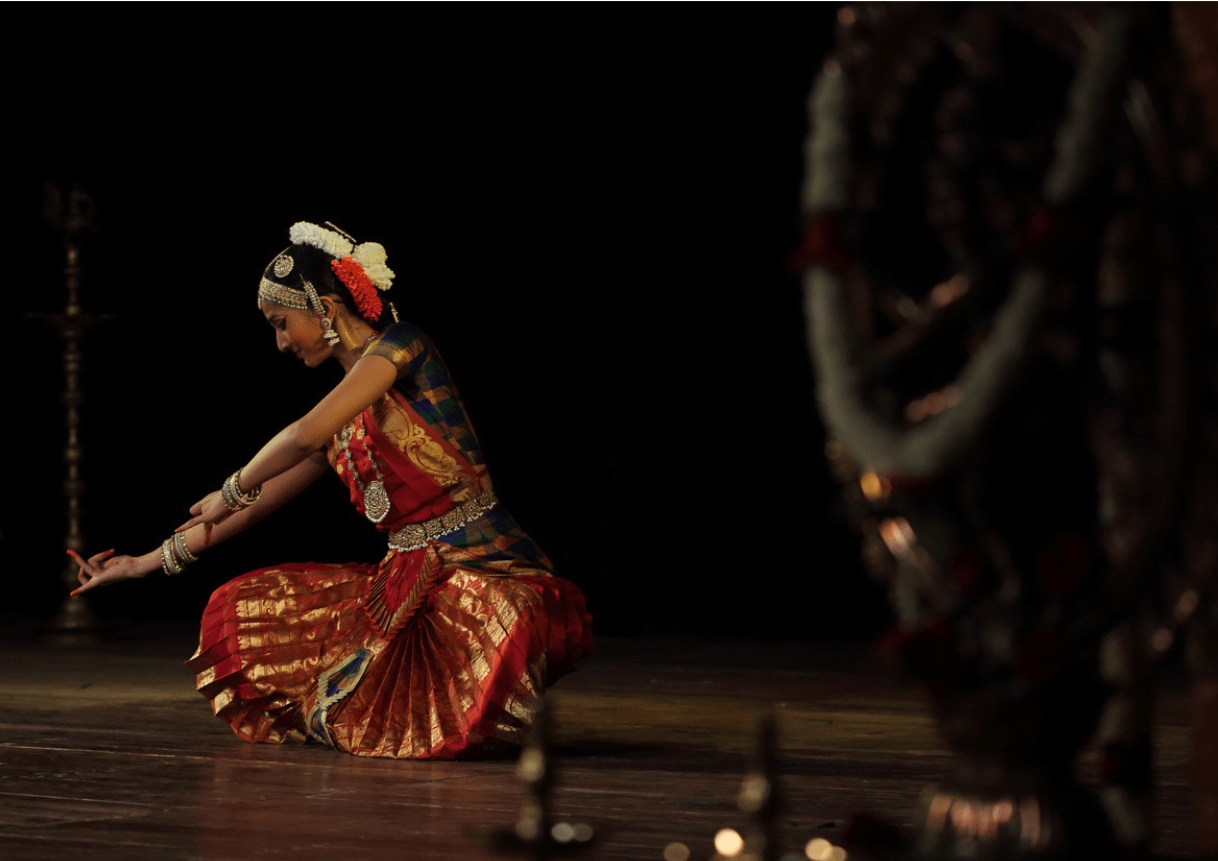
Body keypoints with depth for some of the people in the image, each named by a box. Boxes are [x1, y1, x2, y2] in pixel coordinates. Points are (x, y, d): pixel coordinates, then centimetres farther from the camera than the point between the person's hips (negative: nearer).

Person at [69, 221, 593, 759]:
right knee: (238, 613, 6)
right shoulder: (344, 410, 18)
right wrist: (145, 564, 28)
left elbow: (308, 434, -20)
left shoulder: (401, 346, -7)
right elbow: (259, 504, 25)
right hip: (408, 585, 9)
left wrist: (232, 489, -2)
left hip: (488, 576, -9)